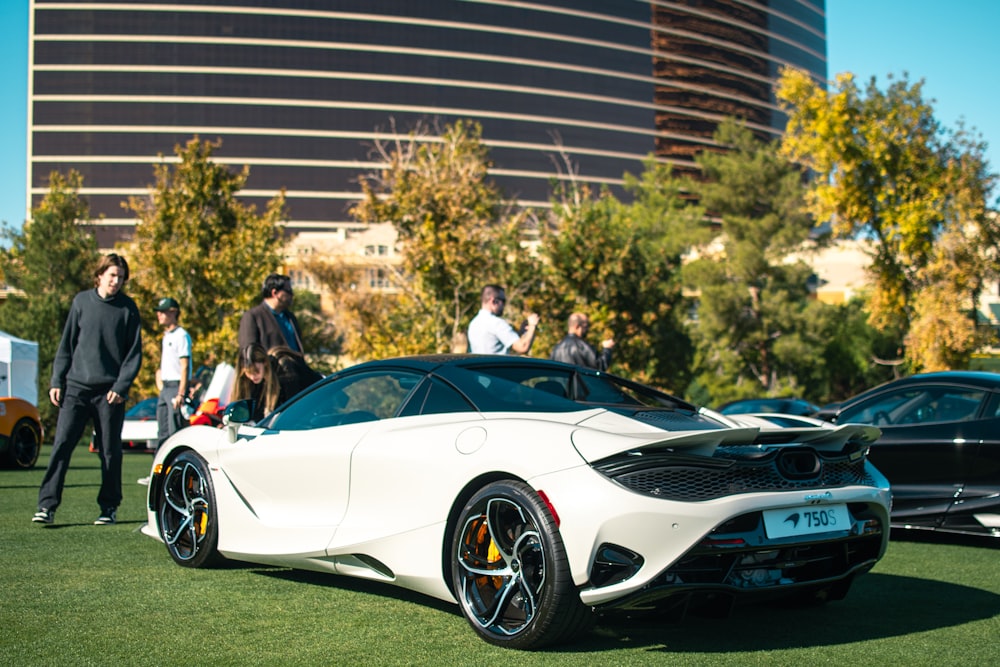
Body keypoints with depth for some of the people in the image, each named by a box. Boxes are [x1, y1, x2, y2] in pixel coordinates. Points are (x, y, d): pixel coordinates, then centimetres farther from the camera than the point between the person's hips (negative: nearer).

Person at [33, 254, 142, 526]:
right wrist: (57, 381, 3)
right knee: (61, 444, -5)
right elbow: (67, 344, 10)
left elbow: (134, 353, 1)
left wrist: (121, 387, -9)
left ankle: (109, 507, 16)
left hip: (110, 392, -1)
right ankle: (47, 504, -4)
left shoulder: (128, 308, 1)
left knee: (110, 451, 5)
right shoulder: (81, 301, 6)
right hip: (76, 388, 1)